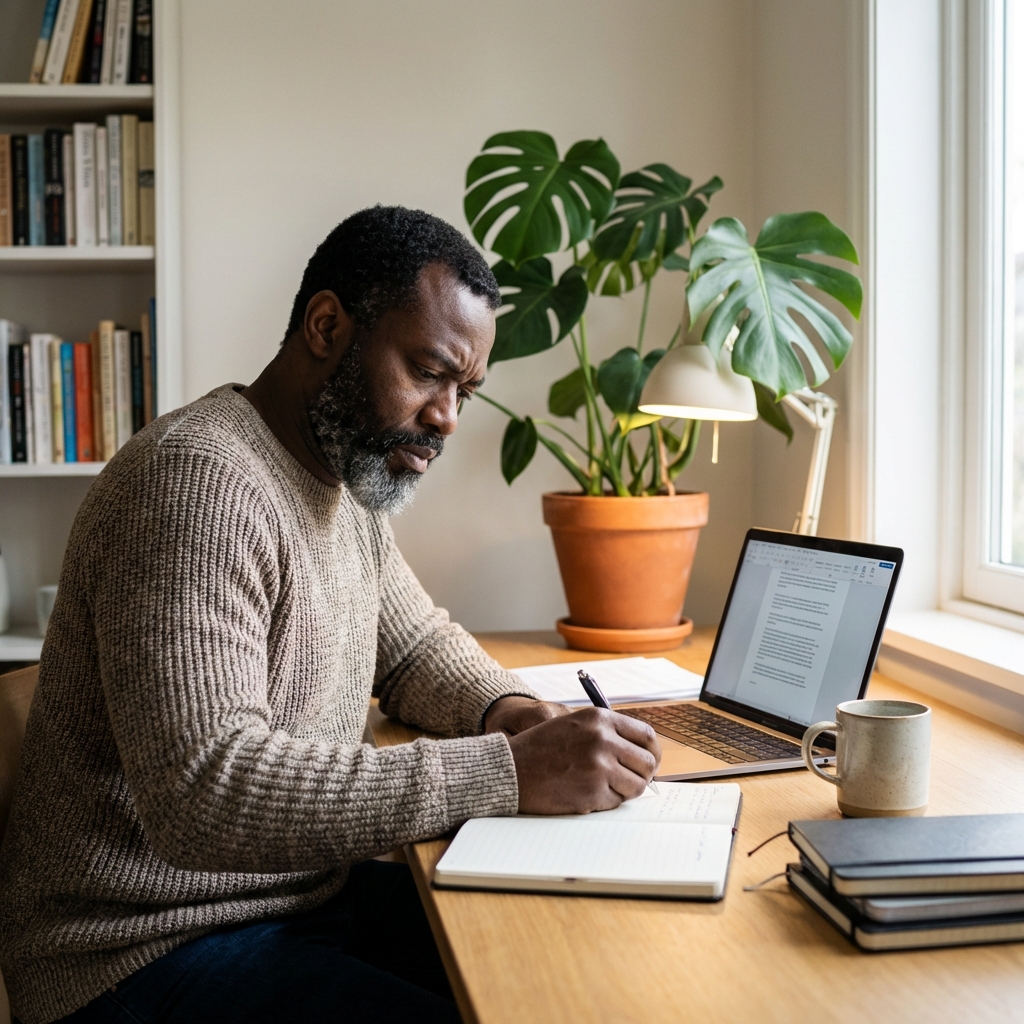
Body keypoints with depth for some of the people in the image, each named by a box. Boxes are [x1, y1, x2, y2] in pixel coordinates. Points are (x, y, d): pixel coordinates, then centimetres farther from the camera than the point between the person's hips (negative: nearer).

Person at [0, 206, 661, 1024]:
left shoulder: (350, 475, 7)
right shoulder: (199, 481, -24)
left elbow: (416, 643, 20)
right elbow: (205, 794, -33)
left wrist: (506, 708, -3)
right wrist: (509, 773, -32)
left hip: (309, 893, 9)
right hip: (159, 948, -9)